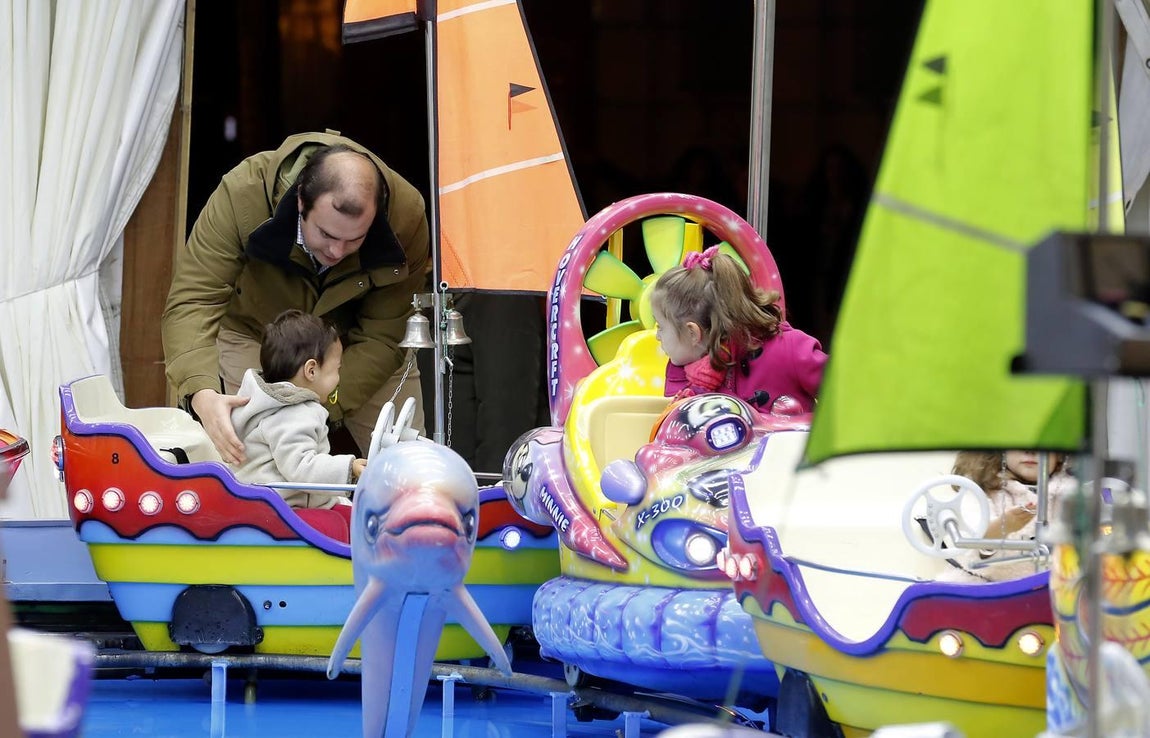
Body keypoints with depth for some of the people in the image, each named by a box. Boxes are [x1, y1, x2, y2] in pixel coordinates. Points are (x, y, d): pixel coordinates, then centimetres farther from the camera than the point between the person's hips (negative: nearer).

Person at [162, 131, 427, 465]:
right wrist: (202, 393, -55)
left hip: (355, 342, 1)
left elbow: (381, 338, -25)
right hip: (255, 332, -1)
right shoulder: (243, 194, -36)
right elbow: (192, 302, -37)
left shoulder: (406, 215, -32)